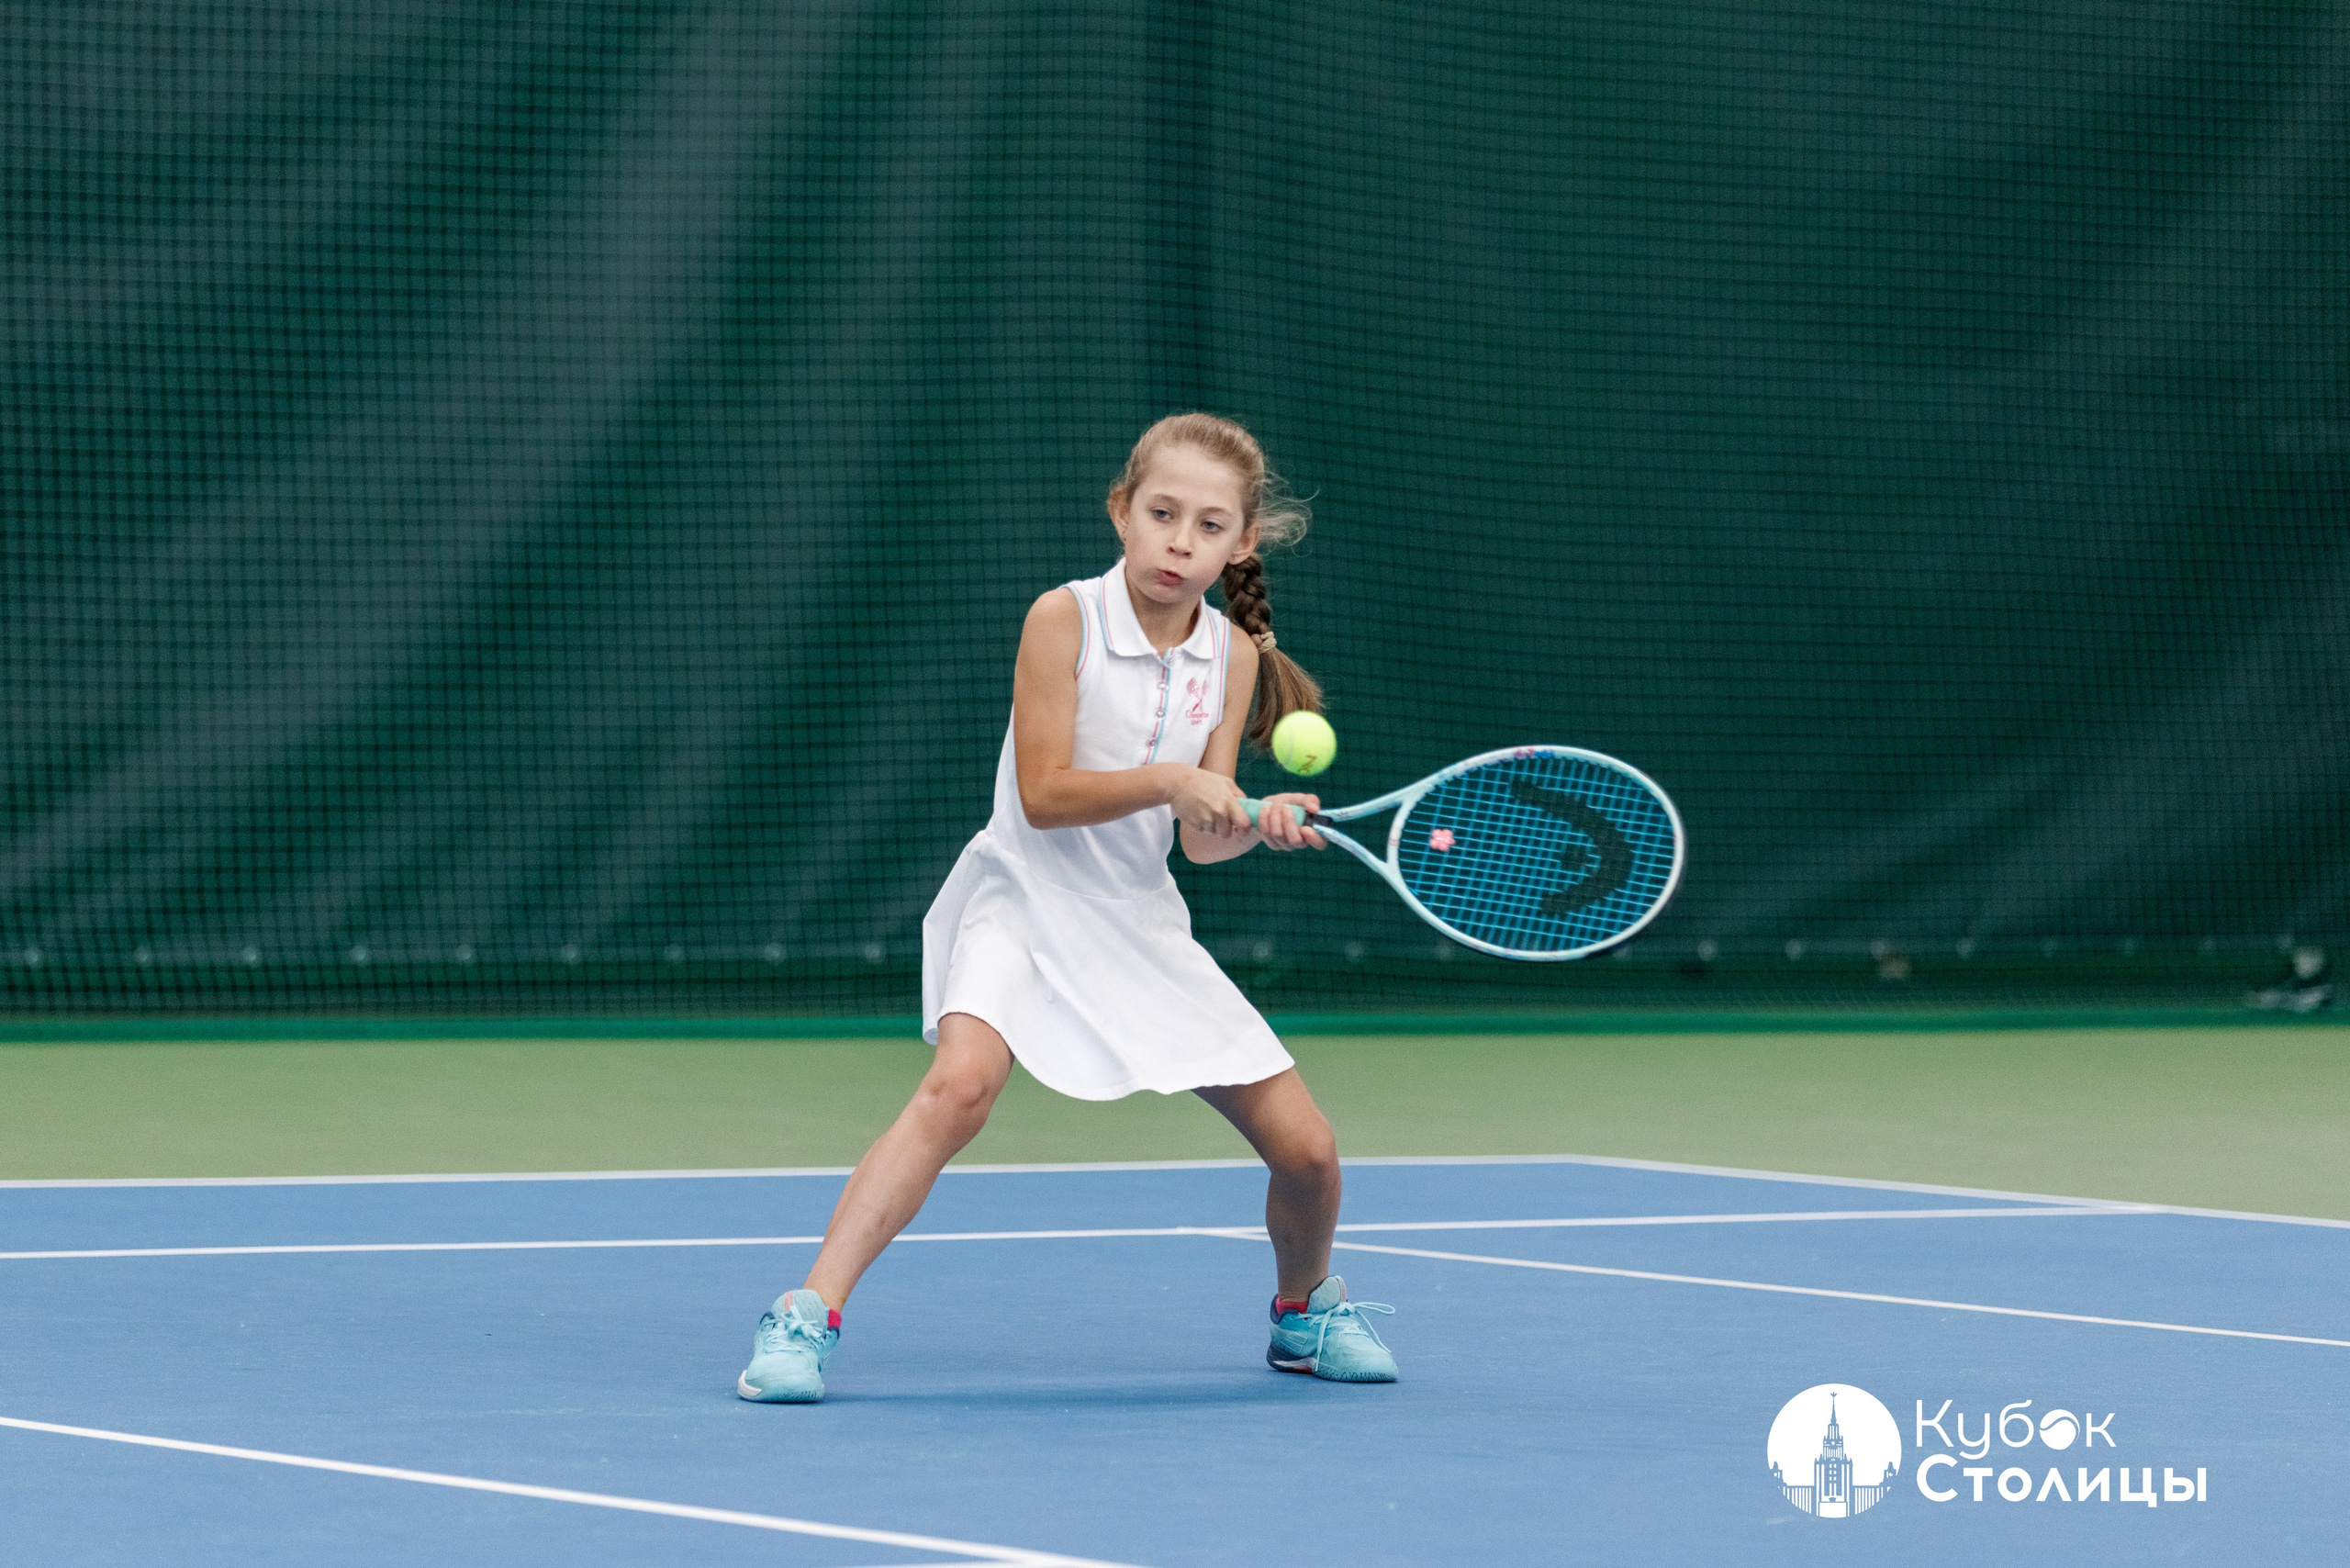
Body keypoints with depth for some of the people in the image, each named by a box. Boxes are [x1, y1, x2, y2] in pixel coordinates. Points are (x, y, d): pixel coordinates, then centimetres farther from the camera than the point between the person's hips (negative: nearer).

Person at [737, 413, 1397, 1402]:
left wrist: (1258, 826, -22)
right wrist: (1168, 781, -27)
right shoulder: (1065, 619, -13)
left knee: (1305, 1146, 1)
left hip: (1142, 923, 5)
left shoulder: (1234, 656, 0)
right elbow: (1043, 794, -17)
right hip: (1025, 902, -5)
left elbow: (1199, 839, -1)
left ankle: (1304, 1311, 33)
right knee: (961, 1084, -33)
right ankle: (808, 1314, -31)